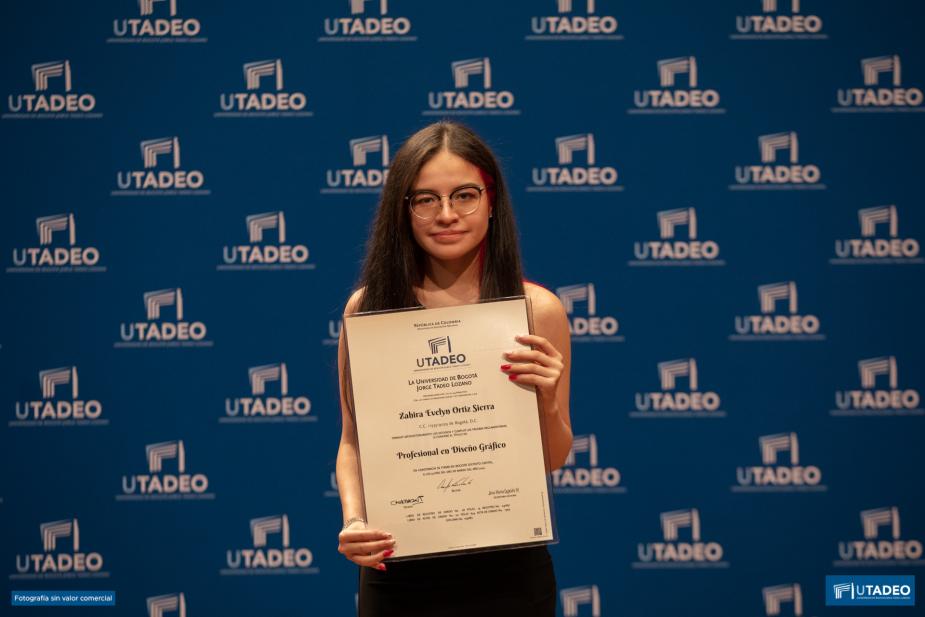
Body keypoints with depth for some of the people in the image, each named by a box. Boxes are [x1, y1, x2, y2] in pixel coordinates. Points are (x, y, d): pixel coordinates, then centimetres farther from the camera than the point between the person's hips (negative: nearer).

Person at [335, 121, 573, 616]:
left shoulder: (538, 309, -6)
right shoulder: (367, 307, -4)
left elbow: (555, 459, 1)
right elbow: (352, 440, 5)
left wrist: (547, 403, -18)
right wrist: (354, 521, -11)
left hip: (504, 572, 0)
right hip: (397, 570, 1)